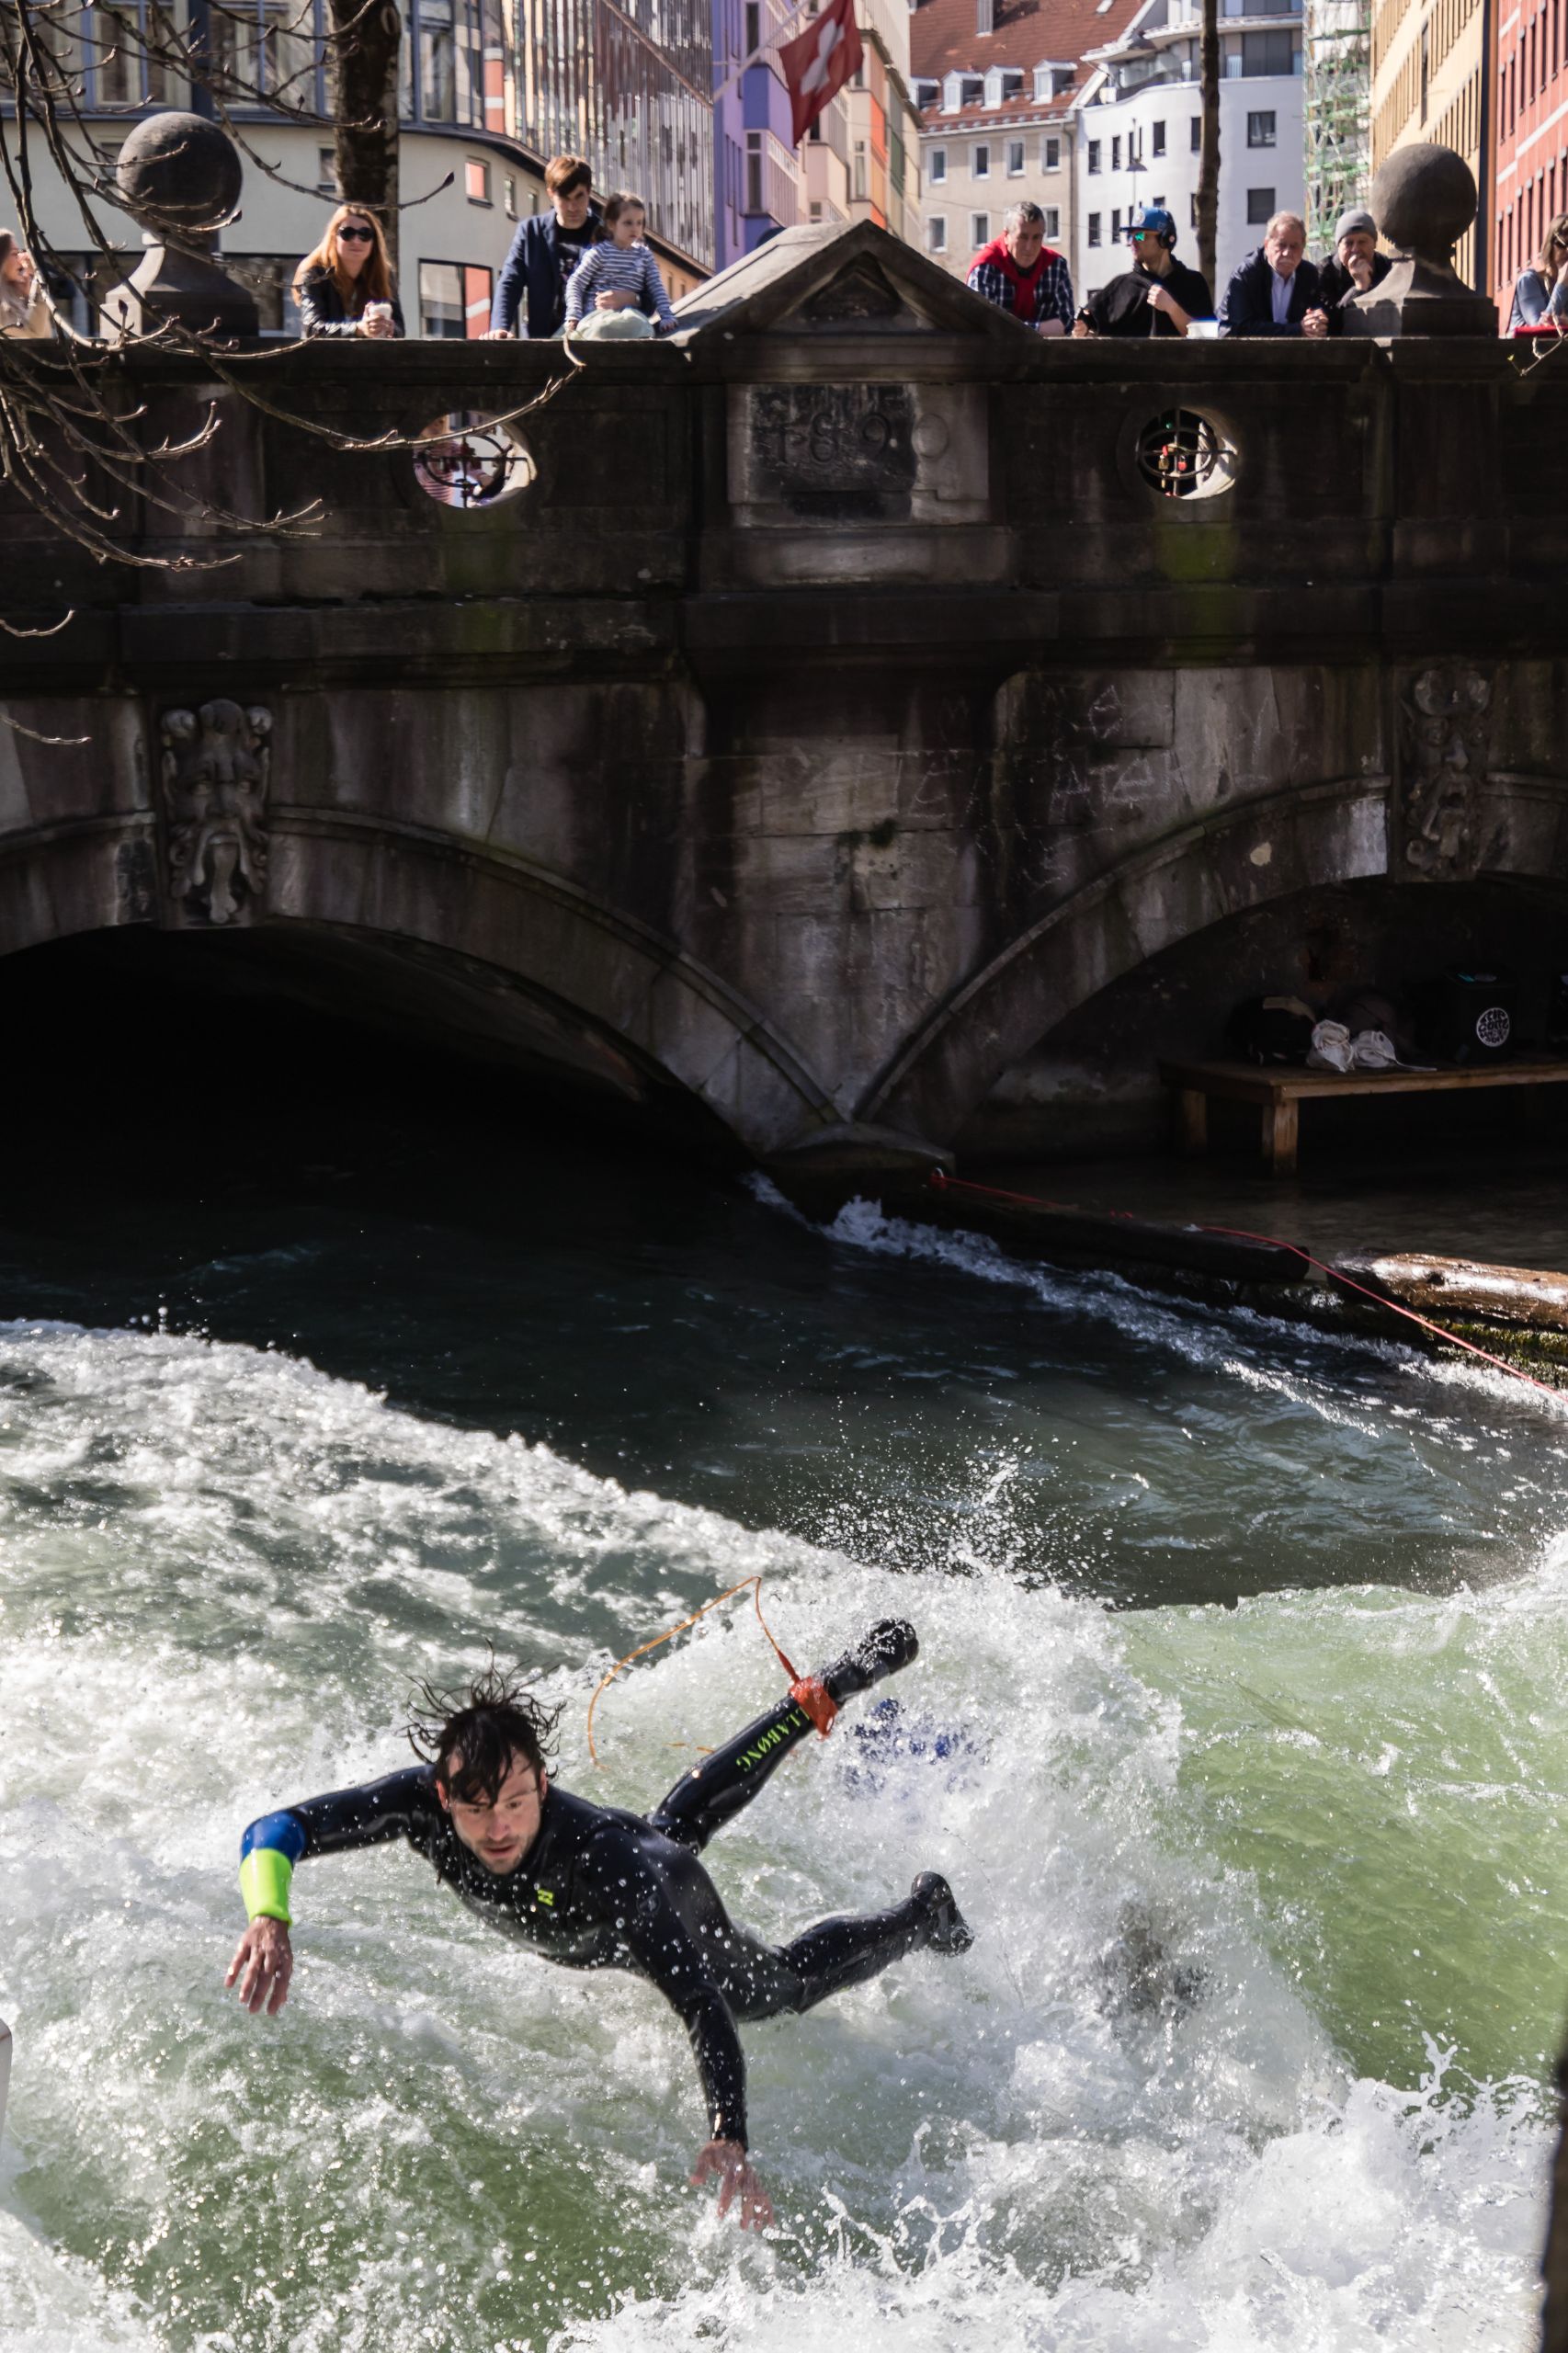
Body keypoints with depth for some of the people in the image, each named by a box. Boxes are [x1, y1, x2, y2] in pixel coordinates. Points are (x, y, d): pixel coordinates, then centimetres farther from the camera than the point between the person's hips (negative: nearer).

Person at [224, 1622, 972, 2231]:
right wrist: (269, 1919, -65)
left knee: (775, 1988, 20)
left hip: (661, 1896, -5)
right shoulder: (422, 1801, -43)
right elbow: (276, 1831, -44)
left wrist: (728, 2138, -67)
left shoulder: (601, 1863, -51)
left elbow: (700, 2005, -55)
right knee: (680, 1818, 35)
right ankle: (827, 1693, 58)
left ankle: (925, 1915, 46)